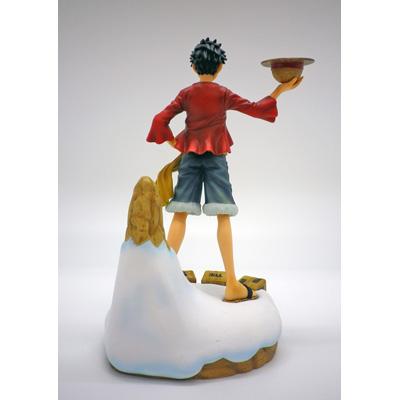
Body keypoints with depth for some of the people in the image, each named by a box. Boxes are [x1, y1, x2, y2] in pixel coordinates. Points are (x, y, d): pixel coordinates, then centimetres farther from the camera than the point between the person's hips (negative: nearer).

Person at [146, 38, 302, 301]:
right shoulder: (224, 94, 0)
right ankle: (232, 285, -4)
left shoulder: (186, 94, 5)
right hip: (216, 158, -2)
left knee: (180, 215, 4)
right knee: (223, 216, -4)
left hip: (189, 156, 2)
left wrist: (176, 146, 9)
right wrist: (281, 90, 10)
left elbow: (160, 120, -1)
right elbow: (256, 109, 2)